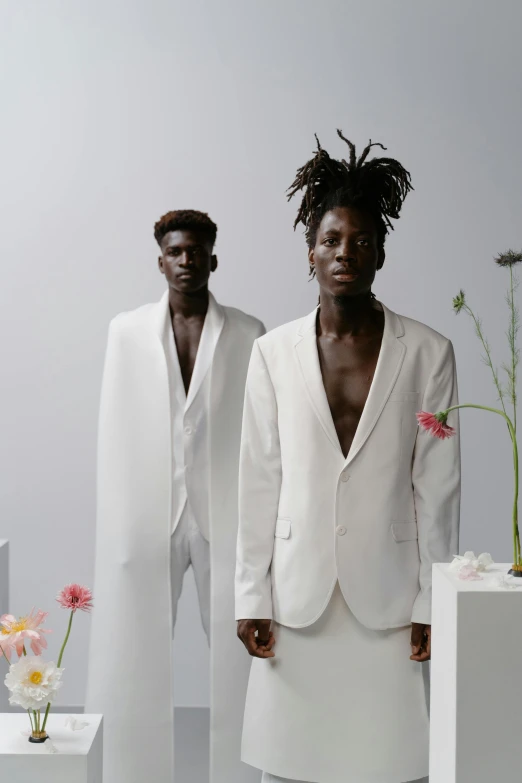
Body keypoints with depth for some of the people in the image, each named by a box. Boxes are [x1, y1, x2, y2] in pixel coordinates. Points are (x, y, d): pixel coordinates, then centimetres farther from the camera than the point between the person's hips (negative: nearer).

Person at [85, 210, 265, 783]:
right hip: (148, 516, 1)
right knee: (134, 653, 5)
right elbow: (115, 431, 3)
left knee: (237, 651, 6)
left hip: (226, 515, 0)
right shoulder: (126, 330, 5)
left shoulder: (247, 334, 2)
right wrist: (117, 522, -1)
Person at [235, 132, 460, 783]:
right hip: (297, 591, 1)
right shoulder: (272, 352, 2)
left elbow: (437, 487, 0)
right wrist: (251, 595, 1)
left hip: (387, 595, -1)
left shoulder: (427, 353, -1)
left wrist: (432, 602, -1)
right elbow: (259, 480, 3)